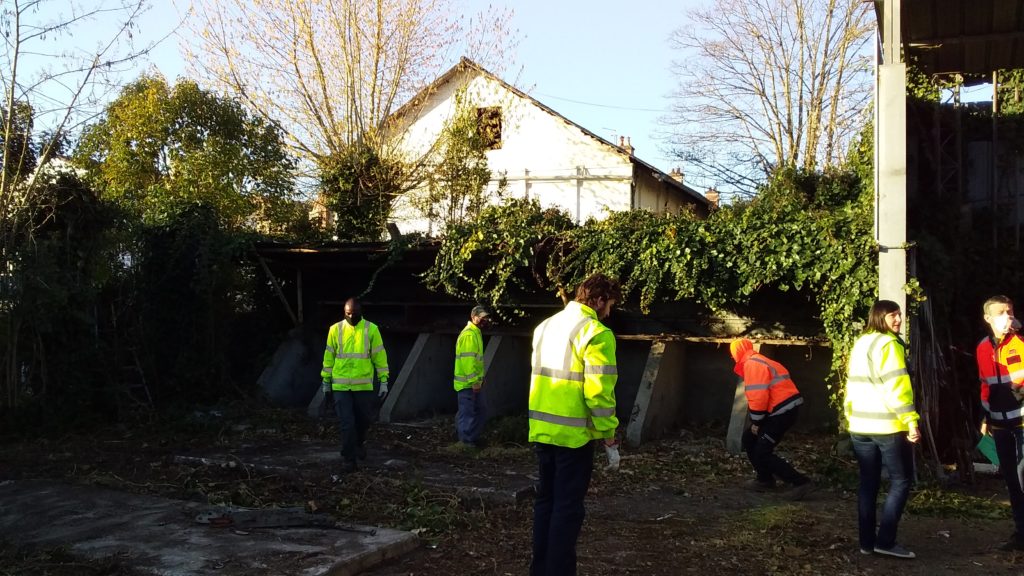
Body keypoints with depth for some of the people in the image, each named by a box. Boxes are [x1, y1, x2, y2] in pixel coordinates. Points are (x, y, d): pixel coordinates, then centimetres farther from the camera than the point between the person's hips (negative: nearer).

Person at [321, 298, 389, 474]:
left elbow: (379, 356, 0)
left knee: (364, 419, 15)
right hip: (340, 386, -1)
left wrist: (384, 381, -2)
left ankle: (359, 443, 43)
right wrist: (326, 381, 10)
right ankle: (348, 458, 7)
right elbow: (329, 357, 8)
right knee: (346, 423, -3)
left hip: (364, 385, 1)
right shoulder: (335, 329, 1)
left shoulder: (371, 329, -2)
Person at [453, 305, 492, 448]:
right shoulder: (469, 334, -17)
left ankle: (473, 438, 24)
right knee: (467, 412, -3)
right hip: (467, 383, -10)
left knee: (478, 410, 16)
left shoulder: (476, 333, 16)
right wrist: (474, 381, -23)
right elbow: (468, 359, -23)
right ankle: (466, 441, 4)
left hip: (473, 382, 10)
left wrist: (480, 378, 21)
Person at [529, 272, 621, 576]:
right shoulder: (596, 333, -13)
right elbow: (599, 392, -18)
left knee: (545, 501, 17)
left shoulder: (545, 327, 12)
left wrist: (546, 421, 18)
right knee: (568, 508, 2)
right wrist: (609, 438, -10)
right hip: (573, 435, -7)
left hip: (541, 431, 8)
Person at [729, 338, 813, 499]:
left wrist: (756, 422, -11)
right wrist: (757, 421, 17)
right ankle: (765, 479, 23)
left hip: (782, 411, -10)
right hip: (783, 409, 10)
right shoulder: (756, 362, 19)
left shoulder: (752, 364, -14)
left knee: (762, 454, -6)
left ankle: (800, 482, -7)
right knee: (749, 438, 18)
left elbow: (758, 396, -21)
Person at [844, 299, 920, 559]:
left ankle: (867, 541, 12)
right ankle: (885, 541, -2)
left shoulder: (859, 344, 14)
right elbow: (896, 386, -19)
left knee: (868, 483, 11)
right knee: (900, 481, 2)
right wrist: (911, 420, -19)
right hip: (888, 425, -8)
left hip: (860, 425, 8)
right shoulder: (888, 344, -12)